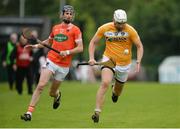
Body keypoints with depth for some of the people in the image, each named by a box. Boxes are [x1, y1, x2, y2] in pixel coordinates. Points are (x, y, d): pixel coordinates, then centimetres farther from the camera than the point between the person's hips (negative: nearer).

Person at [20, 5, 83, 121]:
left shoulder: (75, 30, 0)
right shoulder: (56, 28, 11)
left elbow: (80, 48, -5)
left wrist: (67, 52, -19)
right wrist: (36, 46, 15)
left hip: (64, 66, -2)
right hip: (51, 61, 2)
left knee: (52, 93, 9)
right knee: (41, 85, -16)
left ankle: (57, 95, 48)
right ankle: (29, 112, -15)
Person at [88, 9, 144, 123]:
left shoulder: (130, 30, -13)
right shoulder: (104, 28, -9)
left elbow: (139, 46, -6)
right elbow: (93, 42, 3)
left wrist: (138, 62, -18)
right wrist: (91, 58, -9)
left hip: (124, 63, 1)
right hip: (109, 59, -1)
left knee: (119, 88, 17)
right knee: (105, 83, -26)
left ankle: (115, 91, 58)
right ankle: (97, 112, -24)